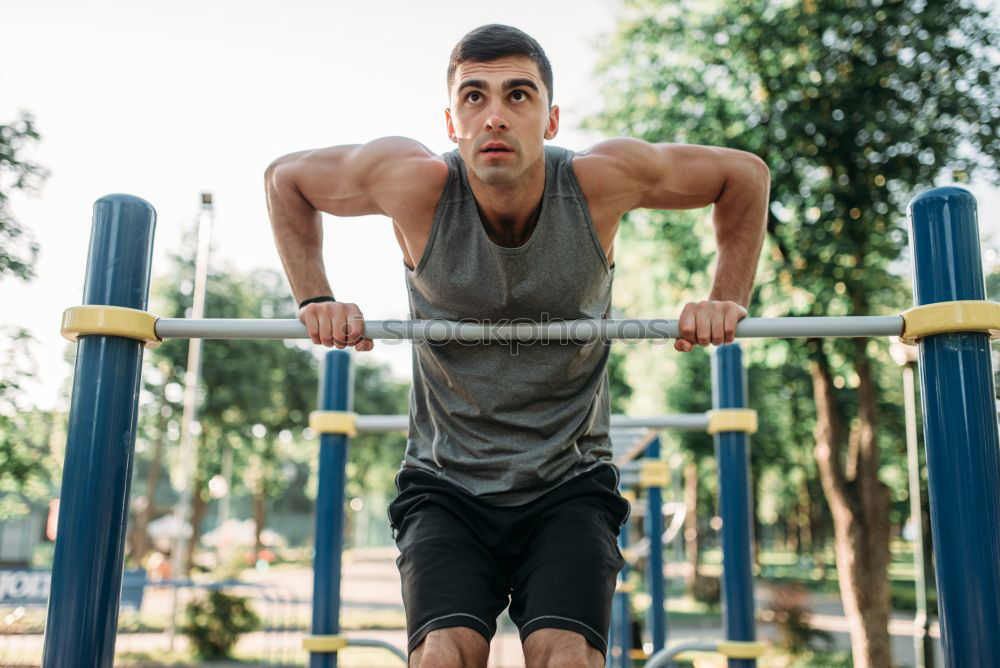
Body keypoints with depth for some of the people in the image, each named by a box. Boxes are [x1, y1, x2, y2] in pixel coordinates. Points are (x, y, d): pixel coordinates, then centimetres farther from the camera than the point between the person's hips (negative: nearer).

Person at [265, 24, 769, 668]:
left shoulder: (602, 179, -16)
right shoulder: (415, 182, -17)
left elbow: (747, 174, 1)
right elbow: (286, 177, 3)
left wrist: (727, 301, -6)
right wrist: (317, 300, -6)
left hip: (569, 486, 0)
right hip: (447, 486, 0)